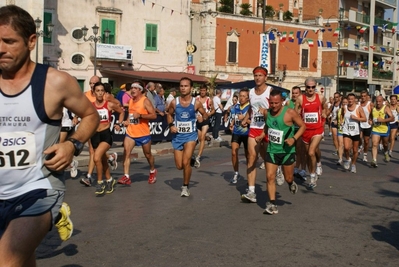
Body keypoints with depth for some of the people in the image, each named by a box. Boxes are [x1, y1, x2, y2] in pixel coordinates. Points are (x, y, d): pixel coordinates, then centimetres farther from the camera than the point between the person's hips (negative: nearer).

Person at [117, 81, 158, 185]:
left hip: (143, 133, -5)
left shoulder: (145, 101, -12)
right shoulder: (130, 101, 8)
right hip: (130, 133, 5)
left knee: (148, 154, 13)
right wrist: (126, 121, 9)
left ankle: (152, 171, 38)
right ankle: (126, 177, -13)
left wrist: (140, 115, -27)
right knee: (126, 153, -12)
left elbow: (154, 115, -18)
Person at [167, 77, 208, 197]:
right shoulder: (174, 102, -4)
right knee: (179, 166, 6)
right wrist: (171, 125, -4)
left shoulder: (196, 103, -8)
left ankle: (185, 187, 4)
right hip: (178, 136, 3)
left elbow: (205, 114, 7)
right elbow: (170, 114, 13)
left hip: (190, 135, -3)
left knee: (185, 162, -17)